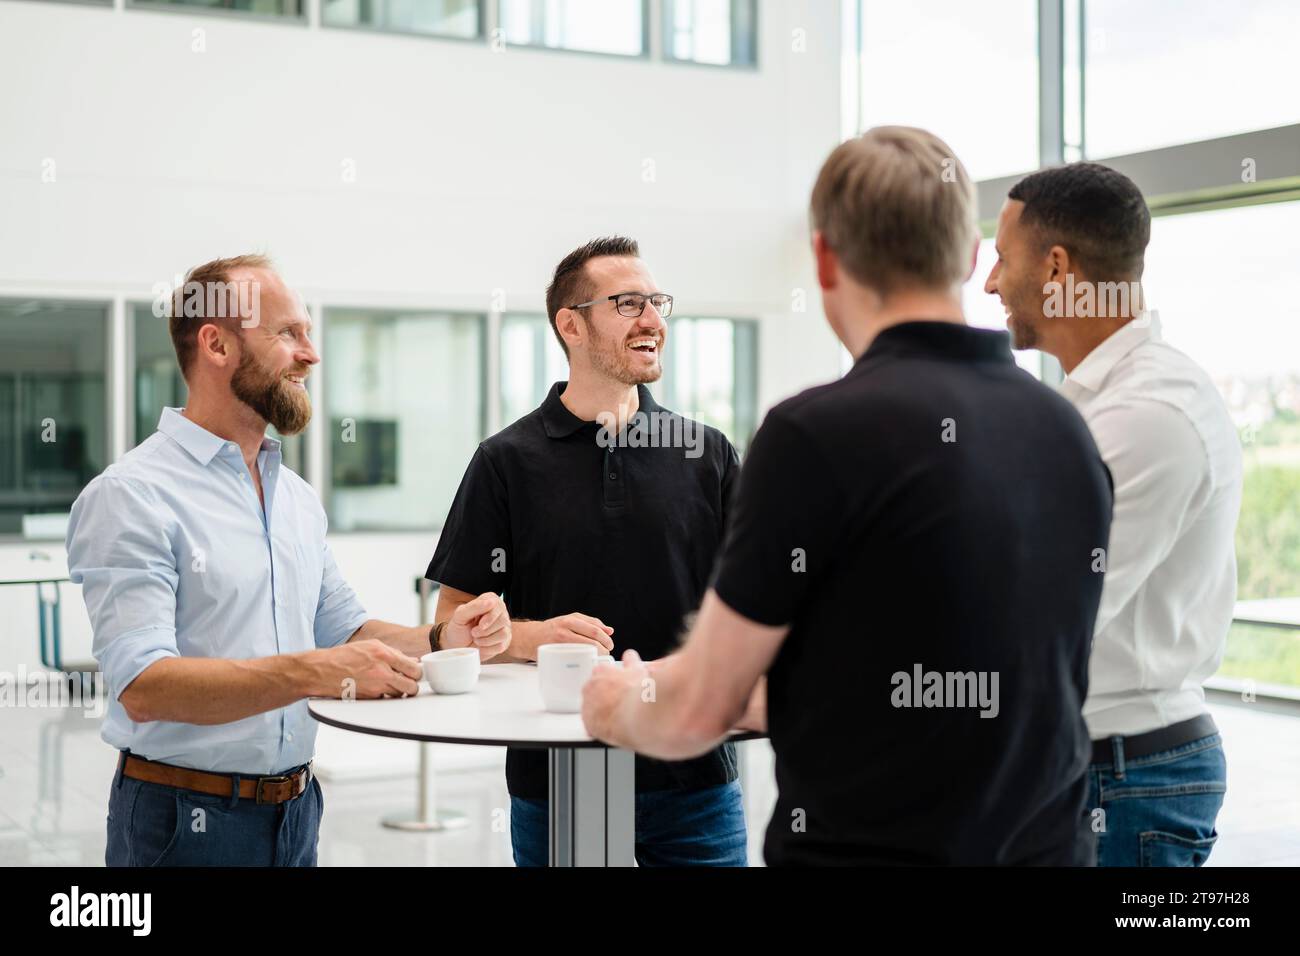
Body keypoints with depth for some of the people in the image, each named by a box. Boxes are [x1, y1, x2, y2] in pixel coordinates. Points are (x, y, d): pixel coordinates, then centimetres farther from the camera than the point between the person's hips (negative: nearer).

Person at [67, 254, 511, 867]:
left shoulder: (297, 496, 11)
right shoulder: (128, 497, -14)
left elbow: (343, 630, 16)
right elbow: (144, 686, -23)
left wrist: (438, 641, -3)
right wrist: (310, 672, -34)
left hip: (296, 812, 7)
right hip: (187, 819, -7)